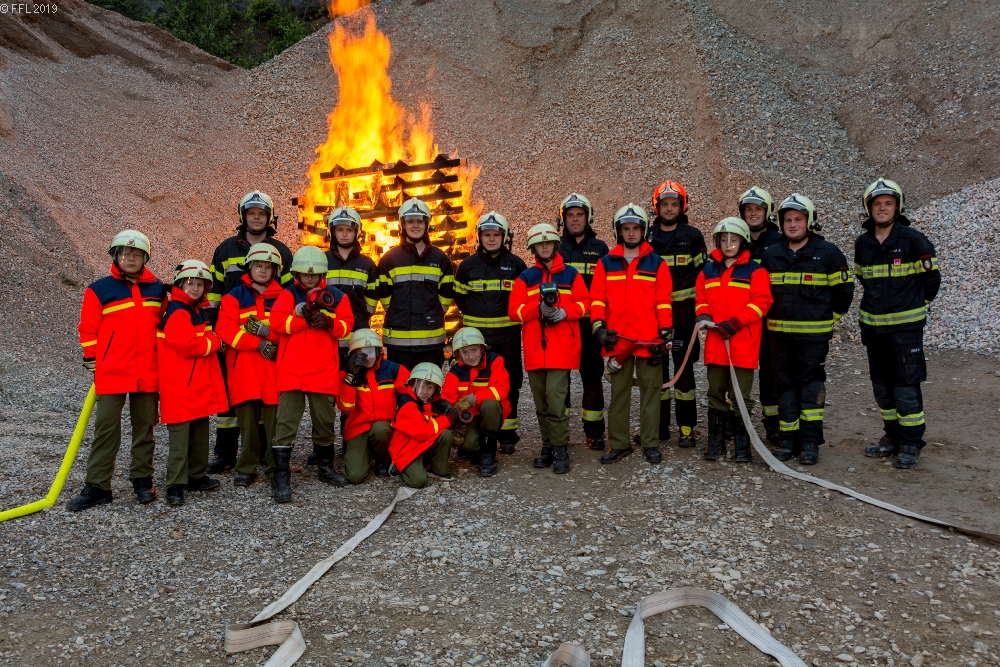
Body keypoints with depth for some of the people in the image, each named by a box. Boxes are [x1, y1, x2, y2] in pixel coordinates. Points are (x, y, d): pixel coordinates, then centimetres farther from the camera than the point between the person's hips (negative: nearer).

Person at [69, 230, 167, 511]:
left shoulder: (157, 289, 7)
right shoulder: (100, 289, -2)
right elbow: (88, 330, 1)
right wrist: (94, 364, 1)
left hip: (148, 373, 3)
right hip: (111, 373, -2)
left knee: (144, 428, 11)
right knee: (106, 429, 0)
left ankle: (143, 480, 22)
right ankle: (97, 487, 7)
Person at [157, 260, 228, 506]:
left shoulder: (198, 311, 16)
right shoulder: (176, 313, -14)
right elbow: (188, 344, -24)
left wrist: (211, 341, 4)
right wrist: (215, 342, -11)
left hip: (201, 388, 10)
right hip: (180, 389, -9)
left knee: (200, 433, 16)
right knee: (180, 437, -6)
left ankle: (196, 476, 28)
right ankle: (175, 485, 0)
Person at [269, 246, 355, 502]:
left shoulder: (336, 296, 8)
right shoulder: (289, 295, 3)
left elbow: (346, 325, 1)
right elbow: (277, 321, -10)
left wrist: (328, 322, -18)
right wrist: (305, 319, -18)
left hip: (324, 371, 2)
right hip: (291, 370, -2)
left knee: (325, 419, 14)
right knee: (286, 421, -4)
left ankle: (325, 466, 32)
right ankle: (280, 476, 1)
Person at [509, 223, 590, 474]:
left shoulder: (570, 274, 8)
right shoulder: (525, 278, 10)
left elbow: (584, 303, 3)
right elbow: (514, 310, 1)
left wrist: (564, 312, -14)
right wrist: (539, 308, -15)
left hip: (562, 349, -3)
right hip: (534, 350, 3)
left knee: (555, 398, -12)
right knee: (541, 402, 8)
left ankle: (560, 450, -2)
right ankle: (548, 446, 21)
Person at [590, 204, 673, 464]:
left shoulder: (657, 263, 6)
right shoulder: (606, 263, 9)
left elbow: (663, 301, 2)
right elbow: (597, 298, 5)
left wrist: (664, 334, -5)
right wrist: (599, 327, -8)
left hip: (649, 340, -1)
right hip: (617, 340, 1)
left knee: (650, 390, 4)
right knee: (618, 392, 8)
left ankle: (650, 443, 14)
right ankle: (619, 444, 17)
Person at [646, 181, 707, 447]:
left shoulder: (692, 235, 4)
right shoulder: (646, 236, 8)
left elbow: (703, 273, 7)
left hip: (683, 310, -2)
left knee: (684, 367, -2)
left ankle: (687, 428, 5)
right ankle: (659, 427, 15)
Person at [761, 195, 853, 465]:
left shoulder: (828, 253, -2)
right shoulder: (771, 255, 8)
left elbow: (843, 290, 4)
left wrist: (828, 319, 6)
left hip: (814, 335, -4)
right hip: (779, 333, 4)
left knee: (811, 385, -1)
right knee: (785, 385, 7)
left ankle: (810, 442, 5)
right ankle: (789, 440, 15)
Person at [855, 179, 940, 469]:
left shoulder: (913, 239, -8)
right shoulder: (862, 244, 6)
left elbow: (932, 277, 1)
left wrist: (915, 304, 8)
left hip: (906, 325, -5)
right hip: (872, 325, 5)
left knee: (906, 385, -4)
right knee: (882, 386, 13)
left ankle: (911, 444, 6)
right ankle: (892, 437, 26)